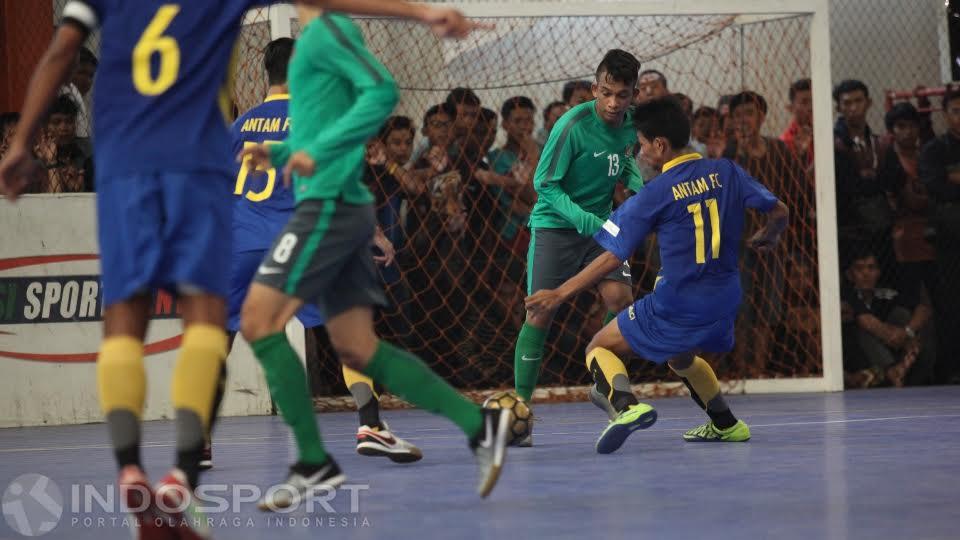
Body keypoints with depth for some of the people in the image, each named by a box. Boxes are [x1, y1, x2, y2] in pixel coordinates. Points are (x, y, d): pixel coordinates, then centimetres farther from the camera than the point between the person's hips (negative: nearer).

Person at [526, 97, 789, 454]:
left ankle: (627, 406, -20)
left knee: (599, 349, 8)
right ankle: (725, 424, 30)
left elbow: (613, 258, -10)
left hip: (676, 305, -6)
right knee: (681, 357, 35)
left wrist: (559, 294, -2)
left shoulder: (655, 194, -11)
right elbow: (779, 212, 6)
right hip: (724, 304, 6)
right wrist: (768, 237, 30)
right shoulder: (725, 172, 1)